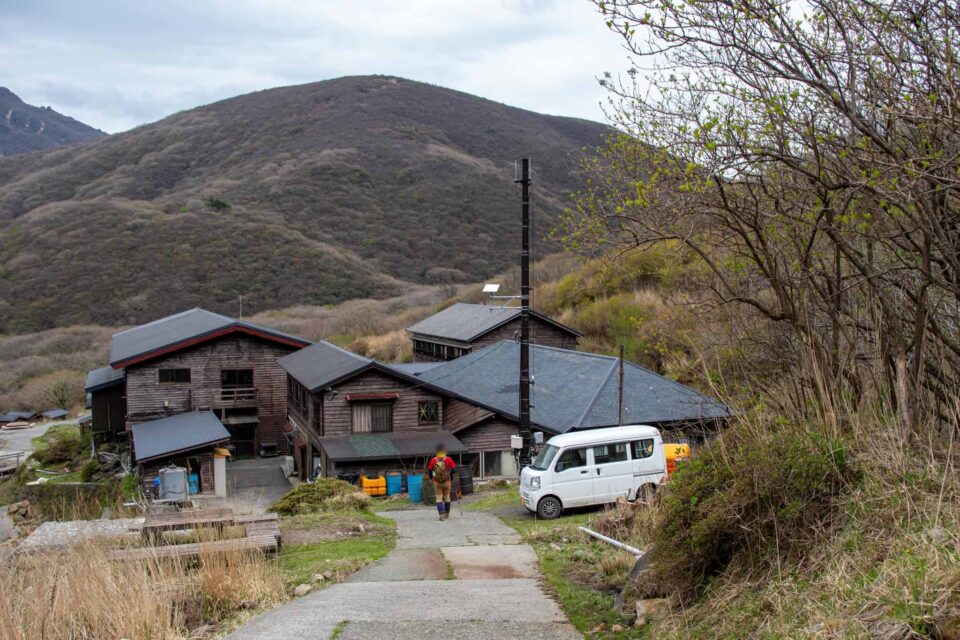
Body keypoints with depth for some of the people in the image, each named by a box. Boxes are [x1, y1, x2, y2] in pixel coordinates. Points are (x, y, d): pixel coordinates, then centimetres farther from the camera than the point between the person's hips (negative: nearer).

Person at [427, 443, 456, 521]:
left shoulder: (433, 460, -9)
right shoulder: (448, 459, -9)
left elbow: (430, 470, -3)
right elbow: (453, 469, -8)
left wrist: (431, 478, 16)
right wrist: (452, 479, 8)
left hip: (437, 482, -1)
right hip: (447, 481, 1)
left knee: (439, 498, 5)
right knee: (446, 497, 16)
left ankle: (442, 514, -11)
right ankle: (447, 514, 26)